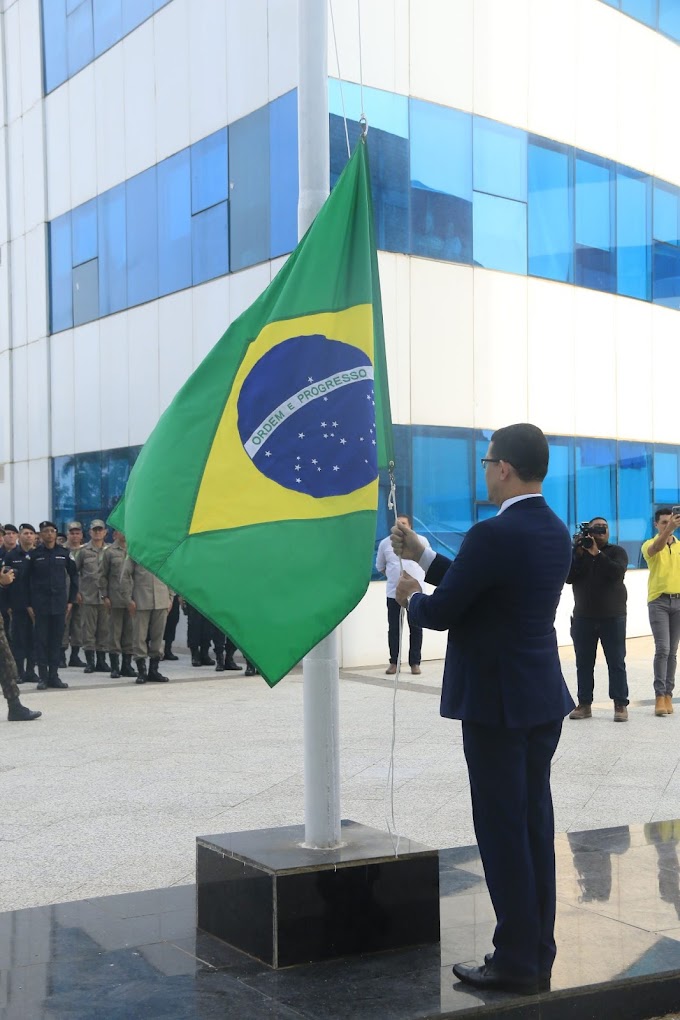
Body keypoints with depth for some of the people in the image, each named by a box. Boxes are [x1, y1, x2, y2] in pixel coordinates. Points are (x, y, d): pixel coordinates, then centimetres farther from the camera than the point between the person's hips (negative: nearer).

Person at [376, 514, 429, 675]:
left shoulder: (421, 541, 0)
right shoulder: (385, 543, 2)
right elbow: (380, 567, 16)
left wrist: (418, 575, 12)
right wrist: (394, 576, 10)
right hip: (393, 593, 1)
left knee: (416, 629, 3)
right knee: (394, 629, 3)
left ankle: (415, 662, 11)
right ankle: (394, 662, 12)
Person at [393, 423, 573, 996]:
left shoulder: (494, 535, -20)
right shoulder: (556, 533, 8)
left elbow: (441, 614, -15)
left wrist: (411, 598, 6)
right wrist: (423, 556, 18)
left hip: (496, 703, -8)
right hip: (545, 699, 9)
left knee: (503, 831, 0)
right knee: (535, 824, 14)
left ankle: (517, 962, 9)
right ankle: (538, 955, 23)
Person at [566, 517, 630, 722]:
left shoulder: (617, 551, 4)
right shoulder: (578, 552, 11)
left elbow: (617, 572, -17)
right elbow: (569, 578, -4)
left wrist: (596, 553, -19)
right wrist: (578, 553, -12)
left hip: (612, 618, -2)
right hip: (583, 618, 3)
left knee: (616, 663, -2)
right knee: (584, 663, 4)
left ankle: (620, 705, -1)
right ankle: (584, 704, 8)